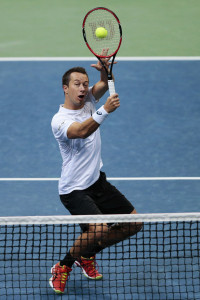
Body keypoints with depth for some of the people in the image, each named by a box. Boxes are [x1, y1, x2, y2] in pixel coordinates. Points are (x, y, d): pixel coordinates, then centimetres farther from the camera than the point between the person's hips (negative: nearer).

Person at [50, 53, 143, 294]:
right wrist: (105, 111, -49)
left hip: (98, 181, 8)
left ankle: (86, 255, 23)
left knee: (133, 223, 7)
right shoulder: (59, 120, -17)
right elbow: (82, 131, -36)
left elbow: (104, 83, -13)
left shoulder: (88, 102, 4)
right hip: (75, 190, -8)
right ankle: (63, 266, -3)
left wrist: (104, 69, -36)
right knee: (98, 230, -28)